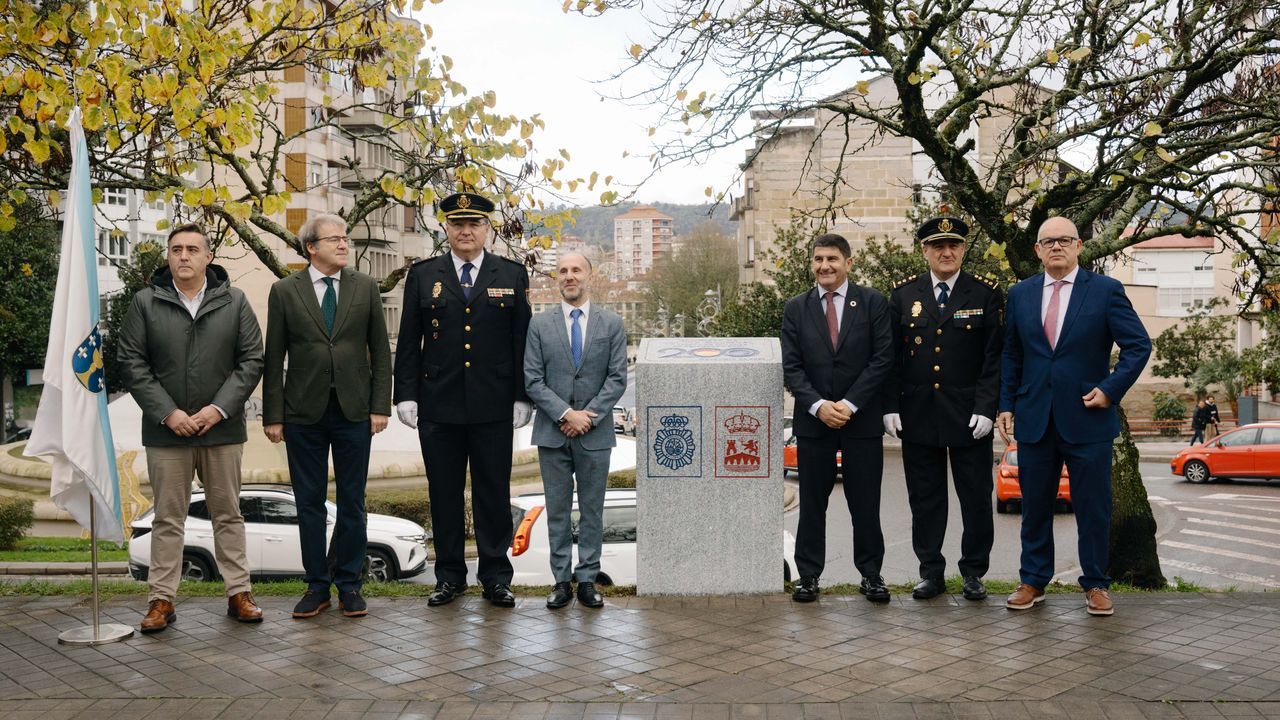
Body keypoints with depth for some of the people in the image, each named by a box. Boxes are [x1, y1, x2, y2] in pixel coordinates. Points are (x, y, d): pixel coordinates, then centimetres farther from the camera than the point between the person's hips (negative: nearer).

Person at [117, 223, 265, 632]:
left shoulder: (234, 302, 3)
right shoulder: (145, 303, 2)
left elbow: (251, 360, 1)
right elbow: (132, 363, 0)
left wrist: (220, 408, -9)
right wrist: (167, 413, -10)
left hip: (222, 428, 1)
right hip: (166, 430, 0)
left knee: (228, 514, 9)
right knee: (168, 518, 6)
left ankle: (239, 593, 17)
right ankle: (162, 599, 14)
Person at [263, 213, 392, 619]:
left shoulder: (366, 288, 5)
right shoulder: (285, 291, 2)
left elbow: (380, 351, 5)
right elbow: (274, 359, 2)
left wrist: (380, 406, -2)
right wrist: (272, 416, -2)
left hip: (354, 411, 1)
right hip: (304, 413, 0)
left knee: (352, 502, 6)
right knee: (309, 503, 6)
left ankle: (350, 585, 17)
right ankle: (317, 587, 17)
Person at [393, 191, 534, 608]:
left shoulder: (512, 276, 6)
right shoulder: (423, 275, 7)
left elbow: (523, 341, 5)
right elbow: (408, 342, 6)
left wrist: (523, 398, 0)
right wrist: (406, 395, -1)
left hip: (494, 407, -1)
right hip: (438, 406, 1)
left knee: (494, 493, 5)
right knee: (444, 494, 7)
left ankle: (496, 577, 15)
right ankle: (449, 576, 19)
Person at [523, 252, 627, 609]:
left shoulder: (612, 323, 3)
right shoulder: (540, 324, 3)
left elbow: (618, 378, -2)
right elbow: (532, 379, -2)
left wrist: (588, 416, -12)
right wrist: (566, 414, -13)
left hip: (595, 433, 0)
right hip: (552, 432, 0)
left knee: (592, 510, 7)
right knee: (557, 510, 6)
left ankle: (588, 579, 15)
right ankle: (561, 580, 15)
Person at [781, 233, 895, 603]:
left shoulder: (873, 303, 1)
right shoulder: (796, 309, 6)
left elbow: (882, 358, -4)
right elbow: (791, 366, 1)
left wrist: (850, 404, -12)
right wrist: (818, 405, -13)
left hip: (863, 419, -1)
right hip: (813, 419, 1)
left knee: (865, 502, 5)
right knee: (812, 501, 6)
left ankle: (871, 574, 18)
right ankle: (808, 575, 15)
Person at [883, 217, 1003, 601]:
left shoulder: (986, 294, 0)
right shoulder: (904, 295, 5)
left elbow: (995, 357, -3)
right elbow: (892, 355, 6)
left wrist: (986, 408, -11)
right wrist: (890, 407, -2)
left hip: (969, 417, -1)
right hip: (917, 416, 2)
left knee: (976, 497, 6)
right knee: (924, 498, 8)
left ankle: (973, 572, 21)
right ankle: (931, 571, 20)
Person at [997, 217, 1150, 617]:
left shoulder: (1106, 291, -1)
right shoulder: (1020, 294, 8)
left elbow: (1138, 345, -1)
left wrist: (1111, 389, -10)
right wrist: (1006, 405, 5)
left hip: (1087, 418, -2)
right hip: (1034, 419, 3)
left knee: (1093, 508, 5)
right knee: (1035, 506, 9)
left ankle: (1095, 584, 19)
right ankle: (1033, 581, 21)